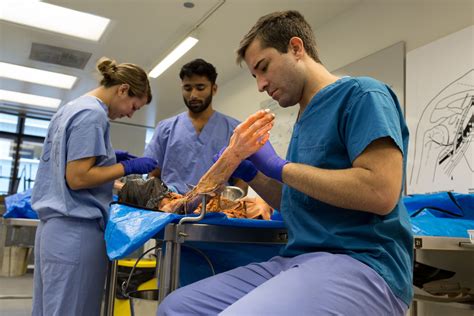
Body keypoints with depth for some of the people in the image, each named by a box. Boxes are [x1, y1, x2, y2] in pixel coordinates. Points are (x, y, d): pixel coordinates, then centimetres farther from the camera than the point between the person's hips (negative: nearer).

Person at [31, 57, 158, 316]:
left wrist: (110, 158, 15)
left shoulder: (69, 108, 17)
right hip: (76, 231, -10)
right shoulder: (93, 114, -12)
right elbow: (77, 177, -18)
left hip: (53, 227, 10)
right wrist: (127, 167, -9)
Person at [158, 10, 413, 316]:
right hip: (296, 260, 9)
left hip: (360, 263, -9)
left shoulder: (361, 94, -6)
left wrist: (279, 166, -11)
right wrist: (247, 171, 11)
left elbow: (381, 193, -20)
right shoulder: (306, 119, 20)